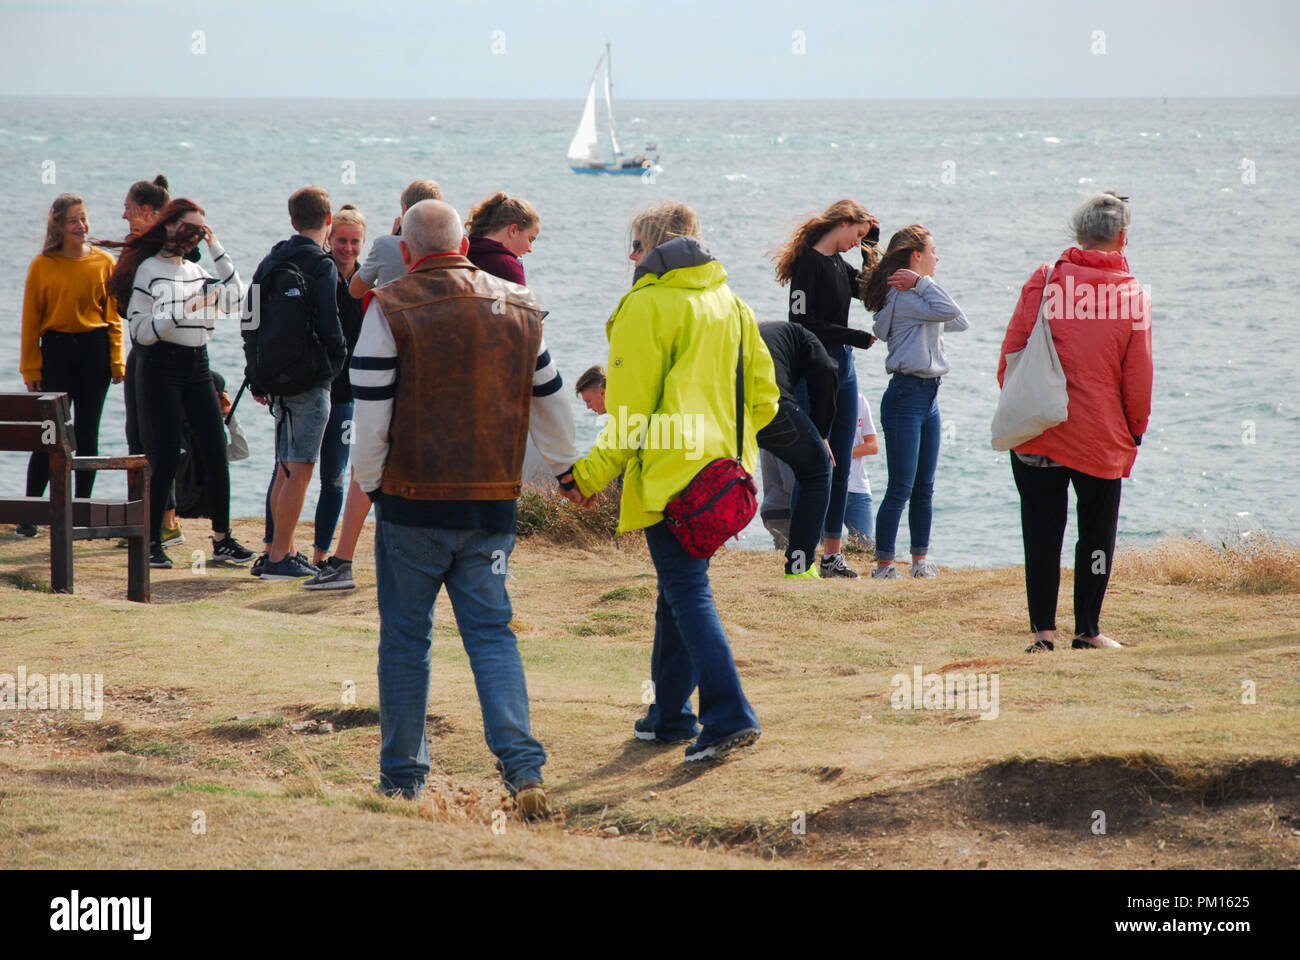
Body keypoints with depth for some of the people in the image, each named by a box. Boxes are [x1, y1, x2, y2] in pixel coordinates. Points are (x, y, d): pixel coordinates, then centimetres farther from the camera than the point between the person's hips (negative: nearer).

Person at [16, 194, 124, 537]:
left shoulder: (104, 262, 4)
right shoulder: (43, 265, 1)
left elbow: (113, 316, 7)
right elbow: (30, 320, 2)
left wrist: (117, 361, -1)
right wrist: (30, 368, -3)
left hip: (94, 350, 1)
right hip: (56, 350, -1)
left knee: (87, 434, 5)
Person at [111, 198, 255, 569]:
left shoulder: (196, 271, 15)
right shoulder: (150, 269, -4)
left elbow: (234, 300, 1)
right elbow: (140, 330, -10)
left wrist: (217, 250, 3)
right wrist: (184, 312, -21)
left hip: (197, 366, 6)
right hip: (163, 368, -6)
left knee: (216, 454, 1)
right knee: (166, 457, -7)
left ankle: (222, 539, 8)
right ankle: (152, 541, 3)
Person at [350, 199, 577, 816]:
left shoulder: (391, 309, -6)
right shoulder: (518, 308, 8)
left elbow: (370, 417, -9)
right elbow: (549, 404, 18)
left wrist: (369, 485, 7)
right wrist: (567, 470, 34)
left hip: (414, 501, -3)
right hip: (493, 505, 3)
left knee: (406, 638, 8)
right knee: (492, 633, 5)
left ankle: (402, 776, 15)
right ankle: (522, 765, -12)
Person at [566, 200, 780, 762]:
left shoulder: (645, 306, -9)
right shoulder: (731, 305, 13)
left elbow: (632, 410, -12)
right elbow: (763, 397, 14)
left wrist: (592, 474, -5)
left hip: (668, 472, -7)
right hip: (721, 473, 8)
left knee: (688, 593, -8)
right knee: (679, 588, 18)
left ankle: (728, 715, -19)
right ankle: (670, 715, 23)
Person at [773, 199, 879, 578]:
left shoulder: (838, 263, 14)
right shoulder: (809, 263, -11)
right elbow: (803, 322, -18)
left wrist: (872, 246, 18)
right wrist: (856, 338, -13)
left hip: (842, 369, 9)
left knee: (840, 464, 8)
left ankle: (832, 553, 12)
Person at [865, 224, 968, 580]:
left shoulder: (916, 297, 18)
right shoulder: (902, 296, -13)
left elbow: (960, 322, 13)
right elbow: (949, 312, -24)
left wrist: (921, 283, 5)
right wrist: (923, 283, -14)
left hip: (929, 396, 10)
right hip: (906, 394, -10)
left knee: (924, 489, 12)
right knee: (901, 489, -9)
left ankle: (920, 560, 19)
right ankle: (884, 564, -5)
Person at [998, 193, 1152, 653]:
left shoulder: (1043, 282, -2)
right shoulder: (1133, 295, -5)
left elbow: (1010, 355, 0)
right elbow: (1138, 377, -3)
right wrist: (1135, 430, 10)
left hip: (1038, 436, 1)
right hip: (1103, 438, -1)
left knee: (1042, 532, 7)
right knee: (1097, 534, 11)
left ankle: (1043, 628, 5)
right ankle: (1087, 629, 11)